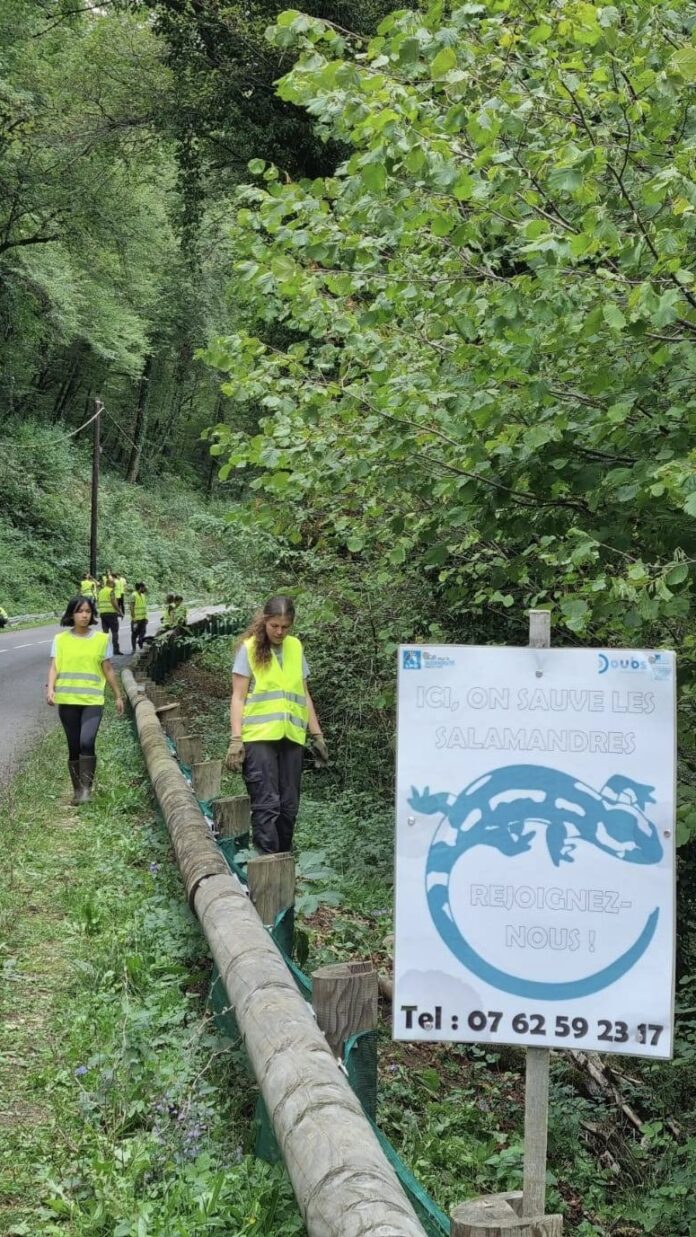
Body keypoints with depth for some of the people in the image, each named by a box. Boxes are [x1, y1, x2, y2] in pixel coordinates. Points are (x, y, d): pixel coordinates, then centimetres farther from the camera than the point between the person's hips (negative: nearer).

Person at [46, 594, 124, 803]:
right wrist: (50, 689, -19)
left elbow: (108, 670, 10)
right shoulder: (60, 640, 4)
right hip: (67, 700, 1)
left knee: (87, 742, -20)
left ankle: (87, 788, -10)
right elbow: (54, 668, -2)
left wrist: (118, 696, 12)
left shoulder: (102, 639, 4)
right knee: (74, 747, 7)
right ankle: (77, 790, 20)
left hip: (93, 700, -1)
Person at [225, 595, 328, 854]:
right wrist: (236, 739, -11)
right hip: (259, 737, -4)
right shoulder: (249, 648, 0)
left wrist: (317, 735, 13)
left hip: (291, 736, 4)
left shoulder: (295, 647, 12)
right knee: (267, 804, -10)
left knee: (289, 806, 5)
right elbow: (238, 697, -2)